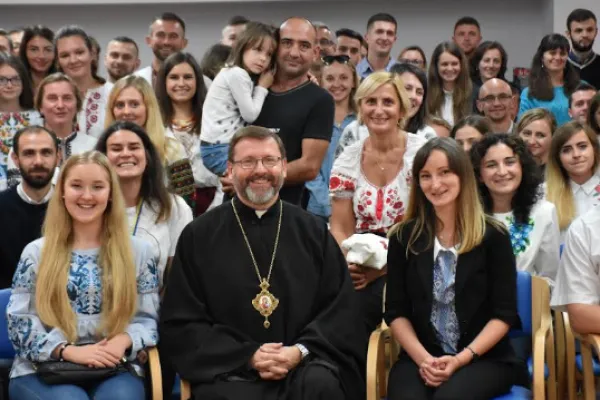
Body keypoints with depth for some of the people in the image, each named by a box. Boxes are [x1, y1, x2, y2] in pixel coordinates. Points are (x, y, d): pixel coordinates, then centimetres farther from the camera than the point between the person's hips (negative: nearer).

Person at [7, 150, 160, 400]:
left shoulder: (137, 252, 11)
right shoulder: (36, 253, 9)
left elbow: (147, 318, 10)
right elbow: (19, 321, 3)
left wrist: (124, 340, -13)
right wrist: (68, 350, -13)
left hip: (114, 368, 1)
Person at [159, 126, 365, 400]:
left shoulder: (313, 232, 12)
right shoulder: (198, 236, 7)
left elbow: (341, 308, 9)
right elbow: (180, 323, 4)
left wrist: (301, 351, -10)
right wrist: (248, 356, -9)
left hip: (304, 365, 2)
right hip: (229, 369, -1)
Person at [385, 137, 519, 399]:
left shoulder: (493, 236, 2)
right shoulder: (404, 238, 7)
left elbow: (504, 314, -1)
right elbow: (396, 312, 5)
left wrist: (461, 358, -13)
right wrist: (422, 358, -11)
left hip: (484, 359, -1)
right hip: (419, 358, 1)